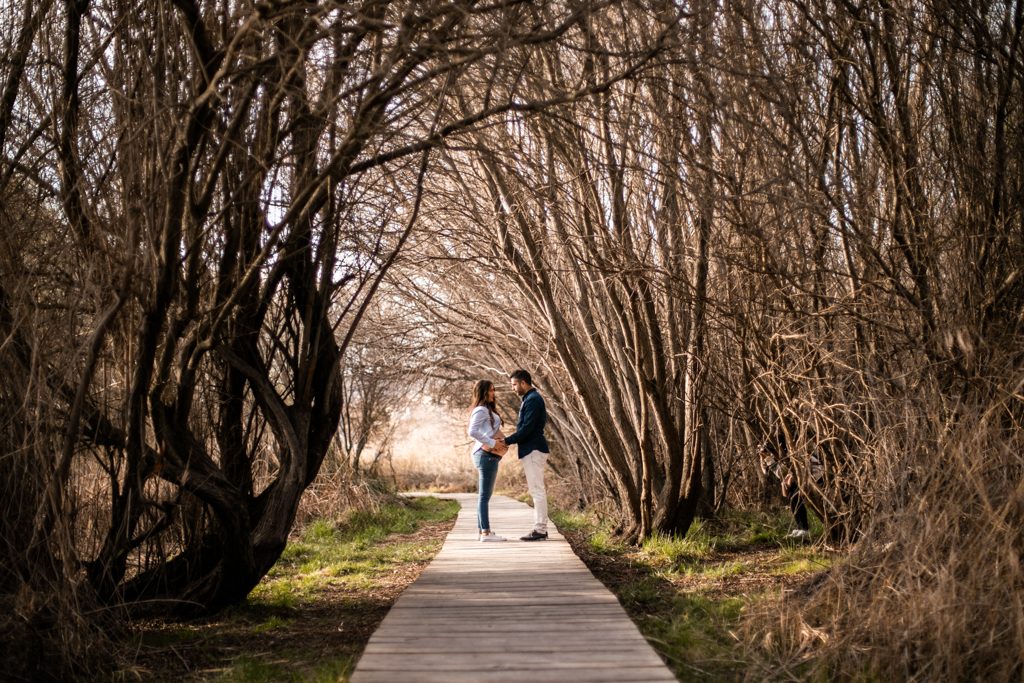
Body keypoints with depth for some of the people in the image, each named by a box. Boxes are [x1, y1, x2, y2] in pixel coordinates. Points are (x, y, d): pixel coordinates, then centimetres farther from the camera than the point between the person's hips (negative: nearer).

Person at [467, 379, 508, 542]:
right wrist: (492, 443, -21)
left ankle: (481, 530, 16)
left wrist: (500, 443, 10)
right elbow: (473, 432, -22)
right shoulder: (481, 410, -11)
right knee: (485, 494, -10)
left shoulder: (488, 410, 20)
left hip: (489, 455, 10)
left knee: (484, 494, 12)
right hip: (486, 454, -10)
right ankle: (485, 532, -10)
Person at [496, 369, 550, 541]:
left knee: (537, 490, -8)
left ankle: (540, 530, -7)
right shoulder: (531, 398, 18)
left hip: (533, 450, -11)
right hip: (533, 449, 11)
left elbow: (527, 429, -20)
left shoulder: (532, 400, -14)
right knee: (537, 490, 11)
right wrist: (510, 439, 12)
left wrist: (507, 441, -14)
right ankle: (540, 528, 14)